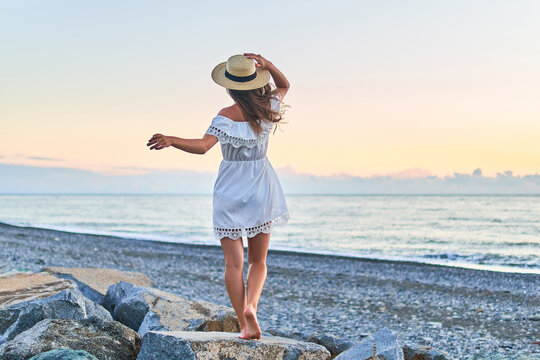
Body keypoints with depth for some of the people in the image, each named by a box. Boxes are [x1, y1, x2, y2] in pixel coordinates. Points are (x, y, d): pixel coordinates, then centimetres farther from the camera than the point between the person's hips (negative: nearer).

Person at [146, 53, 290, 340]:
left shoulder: (227, 116, -15)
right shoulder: (268, 109, -3)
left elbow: (203, 145, -30)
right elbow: (284, 85, 16)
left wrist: (171, 140, -38)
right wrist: (267, 65, -2)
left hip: (230, 192, -3)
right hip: (262, 190, 3)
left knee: (234, 262, 2)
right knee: (258, 261, 13)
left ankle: (245, 325, -3)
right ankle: (251, 305, -13)